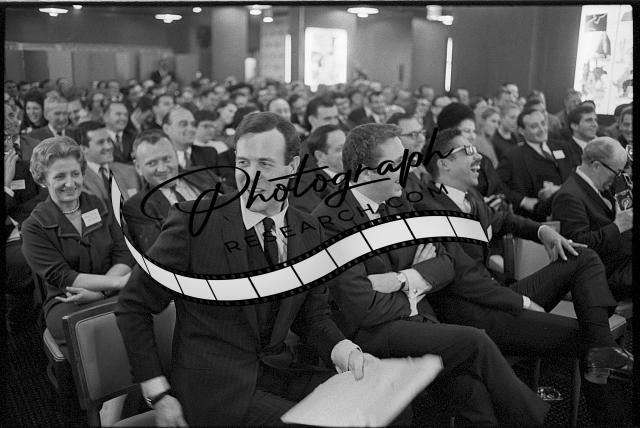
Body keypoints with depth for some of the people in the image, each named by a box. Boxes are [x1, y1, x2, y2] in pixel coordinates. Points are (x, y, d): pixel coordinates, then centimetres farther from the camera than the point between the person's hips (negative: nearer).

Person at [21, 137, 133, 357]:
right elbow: (61, 277, -9)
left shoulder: (98, 206, 12)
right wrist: (118, 281, -20)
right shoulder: (34, 227, 0)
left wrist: (99, 291, -14)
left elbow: (124, 257, 4)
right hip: (65, 303, -3)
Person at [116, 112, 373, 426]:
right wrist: (159, 396, -8)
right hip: (214, 388, -4)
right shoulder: (195, 220, -13)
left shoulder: (309, 233, 1)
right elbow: (132, 306, -6)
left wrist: (348, 353, -9)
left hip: (275, 373, 5)